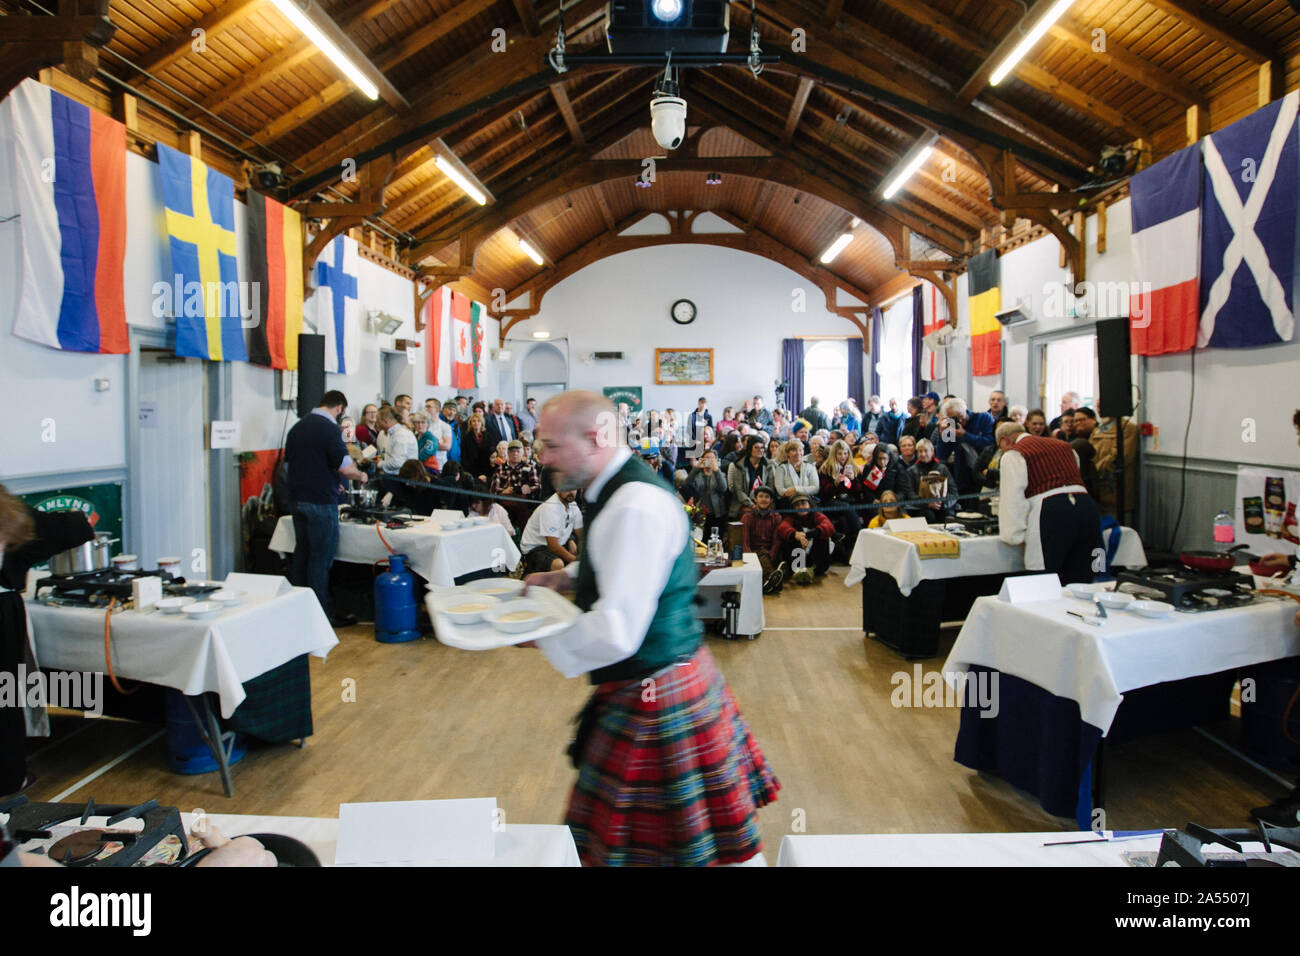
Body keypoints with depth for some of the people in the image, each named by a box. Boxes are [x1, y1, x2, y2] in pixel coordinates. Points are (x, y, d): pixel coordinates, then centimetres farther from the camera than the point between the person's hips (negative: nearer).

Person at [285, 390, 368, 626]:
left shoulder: (298, 427, 12)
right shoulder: (329, 429, -14)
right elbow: (345, 467, -20)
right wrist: (361, 476, 1)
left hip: (297, 498, 8)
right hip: (321, 501, -8)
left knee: (301, 554, 15)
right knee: (321, 558, -2)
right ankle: (323, 613, 3)